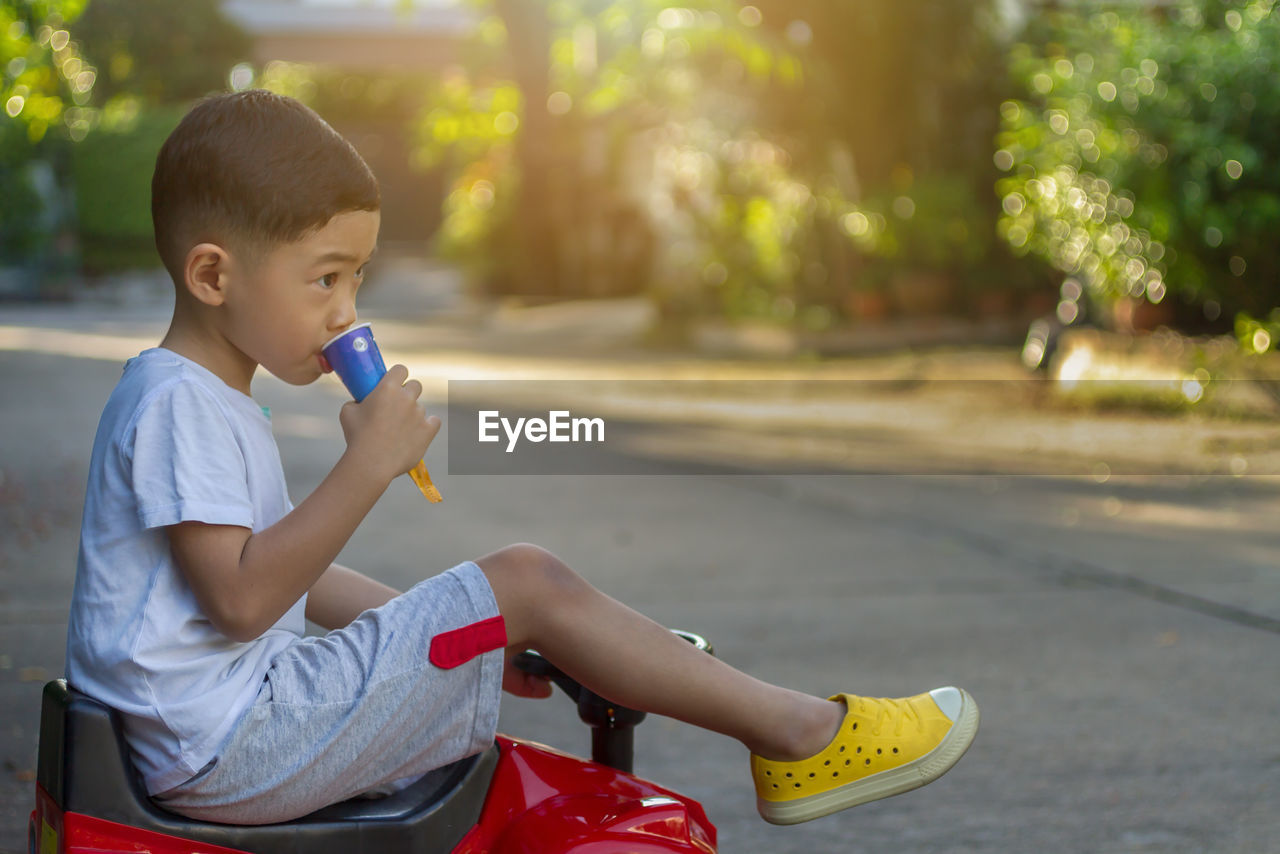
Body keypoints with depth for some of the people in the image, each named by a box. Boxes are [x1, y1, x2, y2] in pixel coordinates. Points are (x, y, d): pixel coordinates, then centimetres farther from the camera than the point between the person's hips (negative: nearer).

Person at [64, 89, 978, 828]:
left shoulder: (213, 402, 18)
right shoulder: (176, 404, -16)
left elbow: (283, 575, 21)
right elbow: (241, 595, -24)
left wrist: (453, 641, 16)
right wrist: (369, 465, -24)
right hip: (231, 745, -11)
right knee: (527, 582, -10)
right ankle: (796, 733, -4)